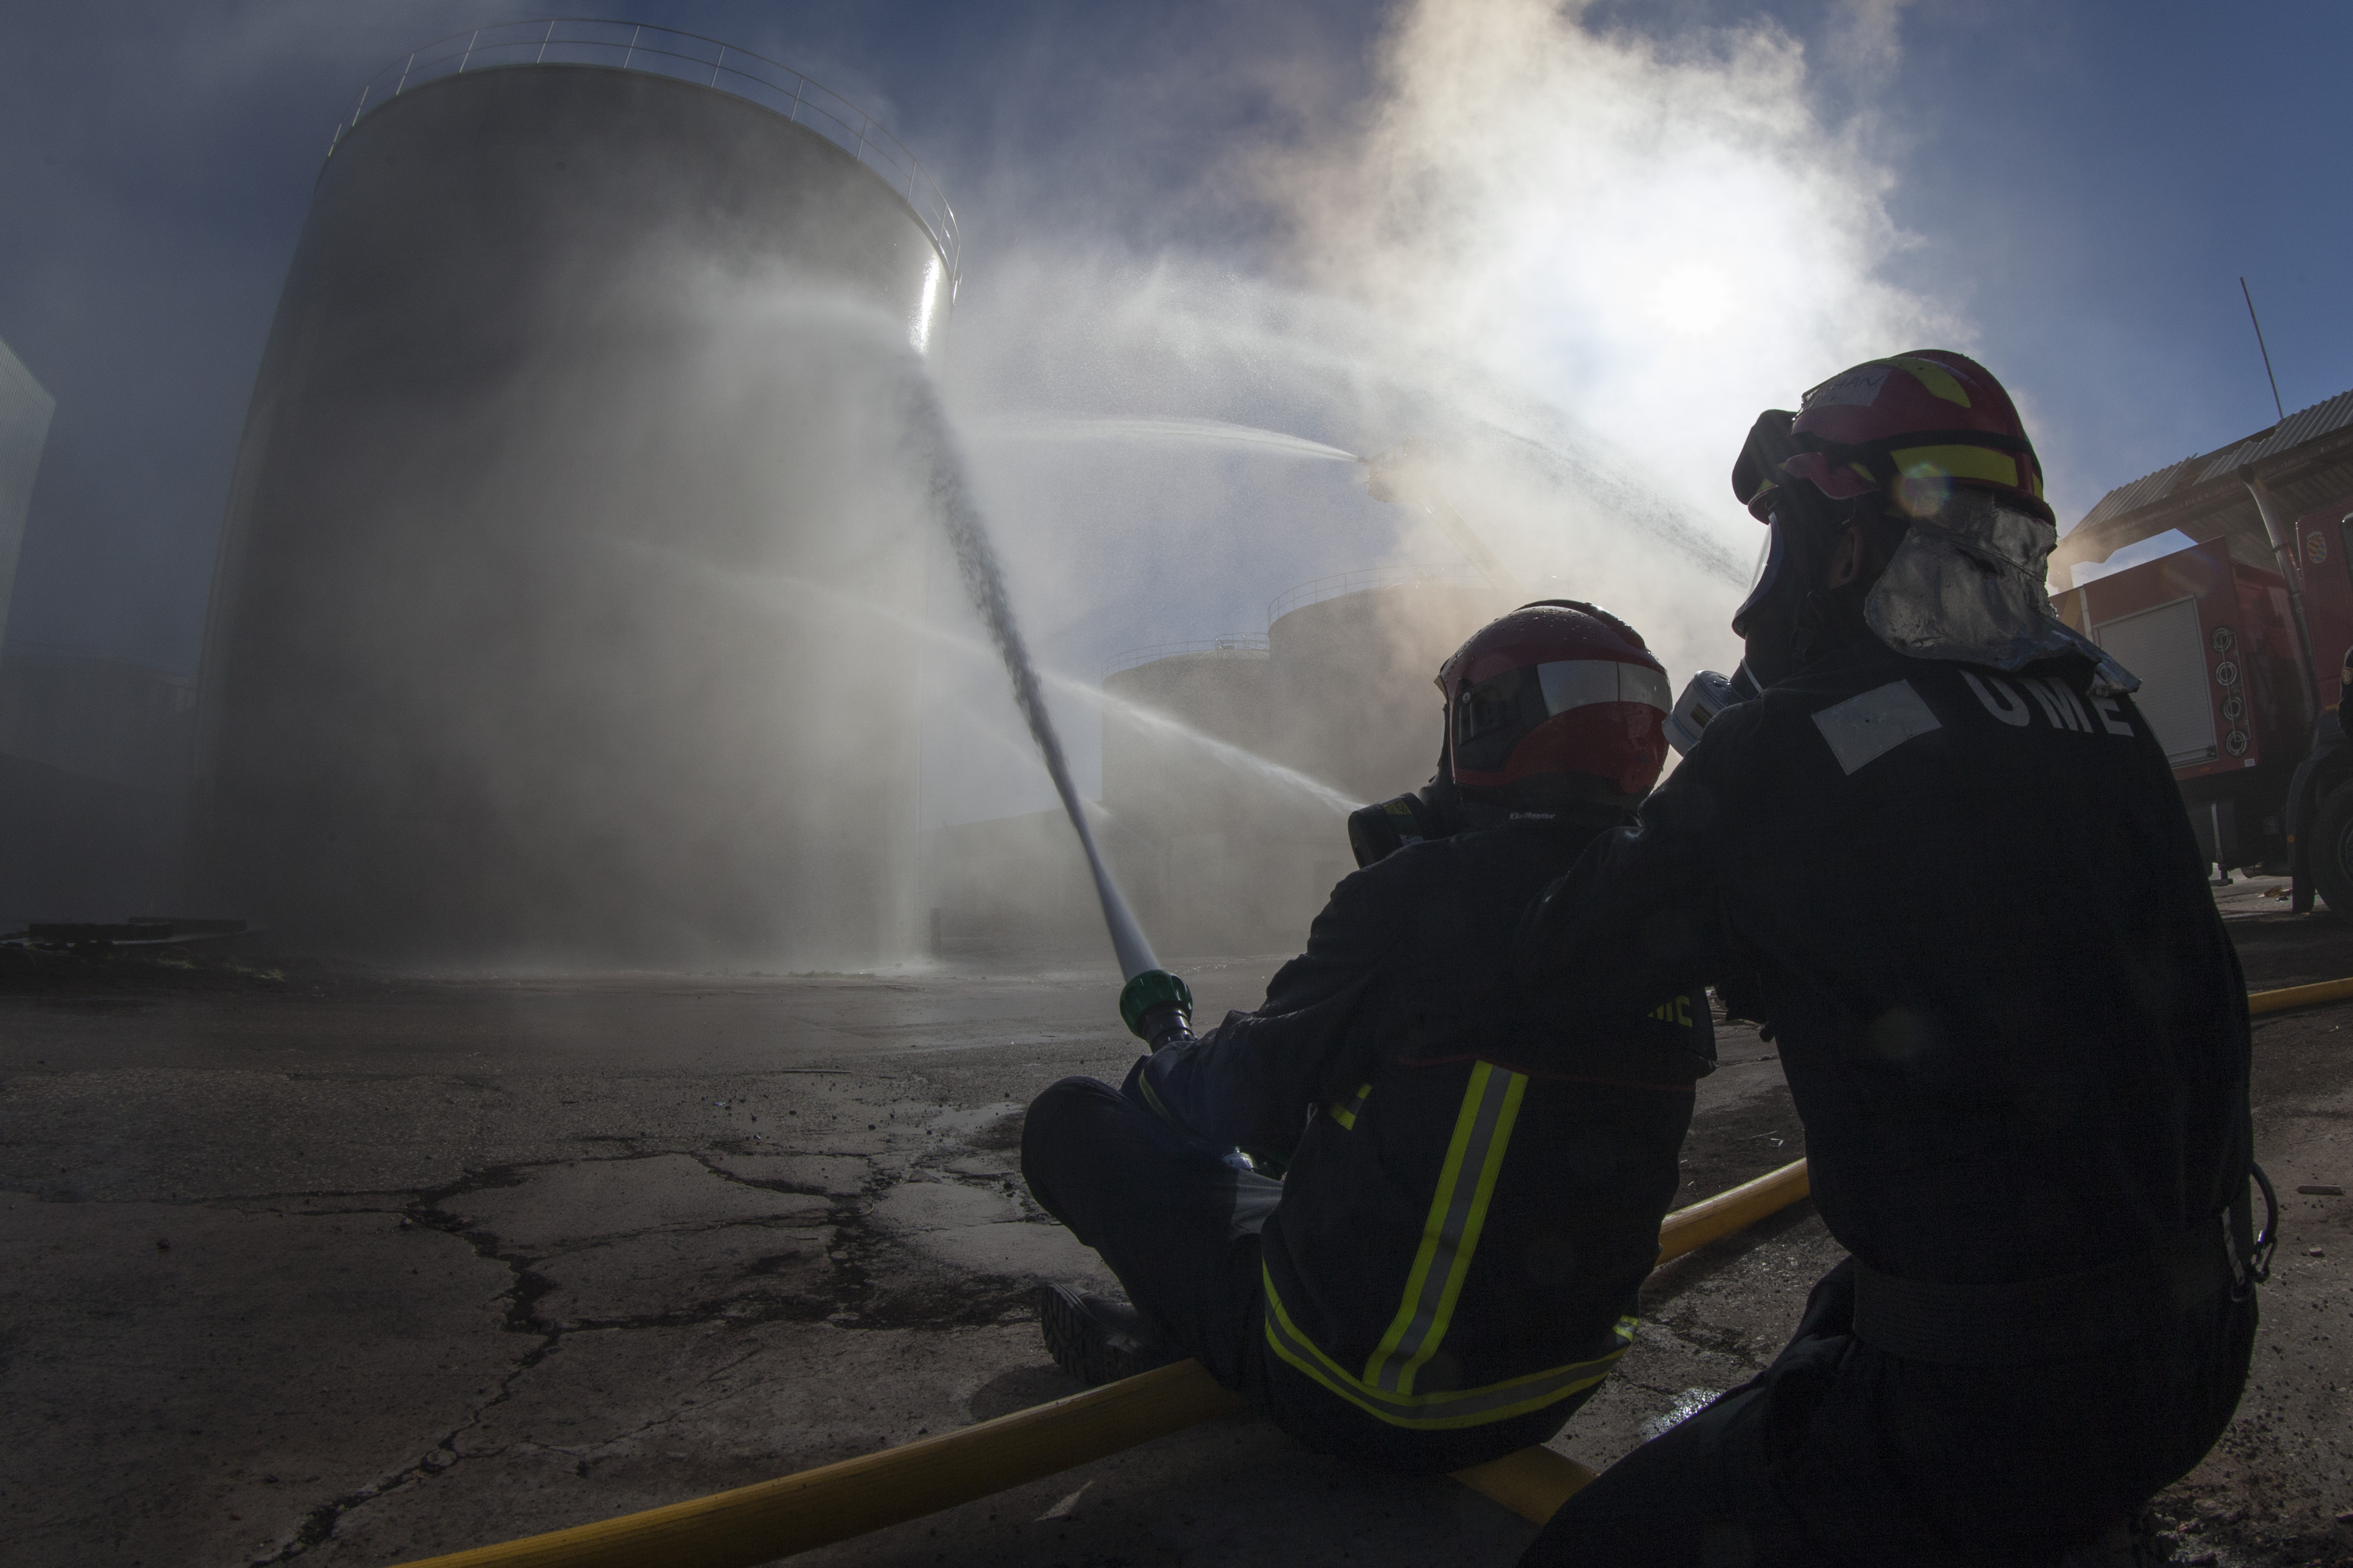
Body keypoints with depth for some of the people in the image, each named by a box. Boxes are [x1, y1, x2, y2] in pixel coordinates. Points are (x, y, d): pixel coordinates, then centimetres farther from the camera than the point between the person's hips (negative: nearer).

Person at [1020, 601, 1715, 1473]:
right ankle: (1165, 1329, 34)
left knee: (1072, 1118, 4)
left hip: (1356, 1403, -7)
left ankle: (1180, 1322, 23)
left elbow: (1242, 1097, -13)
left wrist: (1163, 1031, 10)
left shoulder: (1422, 896, -24)